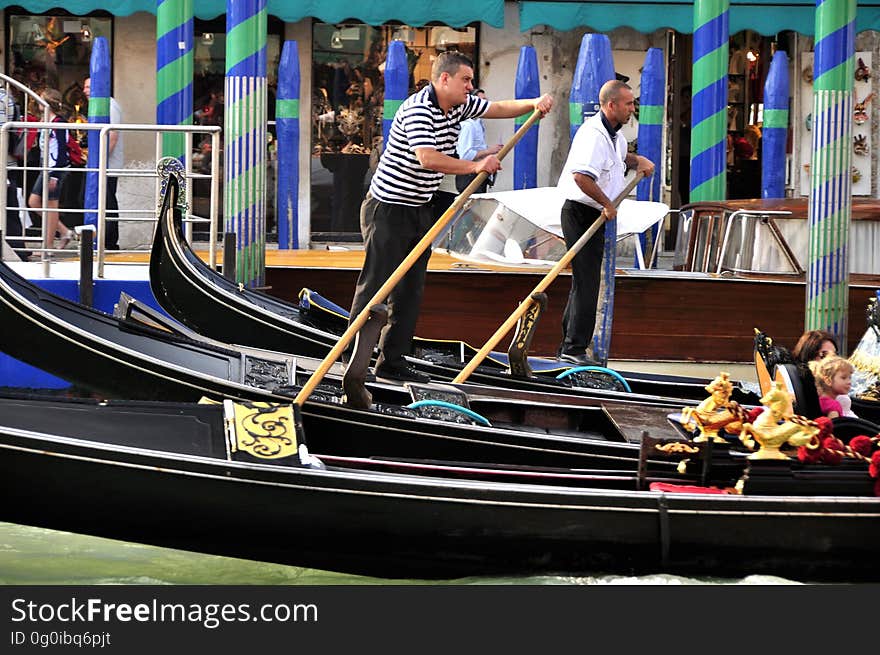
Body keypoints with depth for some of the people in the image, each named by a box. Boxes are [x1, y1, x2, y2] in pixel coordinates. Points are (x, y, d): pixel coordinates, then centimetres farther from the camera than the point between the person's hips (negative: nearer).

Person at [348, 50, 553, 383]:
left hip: (420, 210, 9)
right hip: (388, 209, -9)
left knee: (411, 289, 9)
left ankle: (392, 361, 13)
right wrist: (476, 166, -27)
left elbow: (499, 108, 14)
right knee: (374, 285, -8)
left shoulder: (460, 105, 7)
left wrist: (535, 104, -5)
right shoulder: (417, 108, -21)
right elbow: (427, 158, -32)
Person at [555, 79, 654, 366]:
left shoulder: (614, 134, 12)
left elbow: (620, 155, 36)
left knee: (585, 282, 15)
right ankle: (574, 348, -8)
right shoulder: (594, 134, -21)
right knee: (586, 283, -10)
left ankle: (568, 346, 22)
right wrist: (607, 204, -27)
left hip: (595, 216, 10)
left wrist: (638, 161, 15)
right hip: (580, 213, -10)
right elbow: (582, 176, -36)